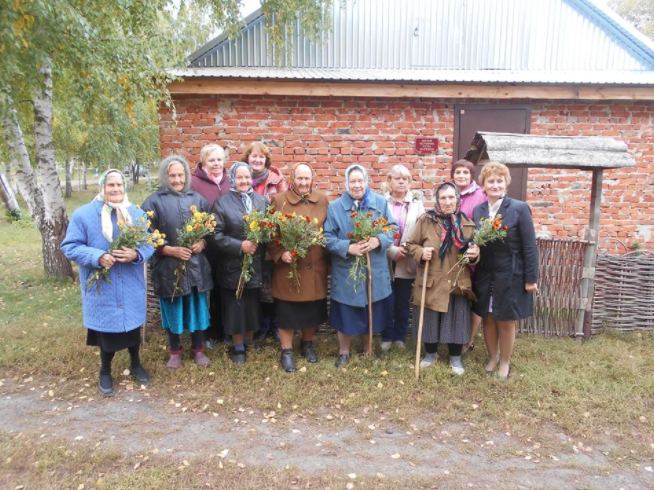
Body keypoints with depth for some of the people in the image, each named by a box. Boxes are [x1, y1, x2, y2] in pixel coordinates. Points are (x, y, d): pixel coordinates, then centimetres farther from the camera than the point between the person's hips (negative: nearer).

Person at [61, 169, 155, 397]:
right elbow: (70, 246, -7)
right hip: (101, 288, -2)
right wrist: (98, 257, -23)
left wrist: (136, 254, -22)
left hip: (131, 287, 2)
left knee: (133, 326, 16)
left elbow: (149, 243, 0)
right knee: (106, 329, 10)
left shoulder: (137, 213, 1)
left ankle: (136, 364, 40)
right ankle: (105, 371, 35)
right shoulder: (83, 214, -6)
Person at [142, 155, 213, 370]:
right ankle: (175, 351, 29)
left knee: (198, 308, 10)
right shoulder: (154, 202, -3)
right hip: (169, 267, -2)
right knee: (173, 310, 10)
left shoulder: (198, 199, 6)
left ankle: (197, 349, 28)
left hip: (196, 265, 2)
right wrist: (170, 250, -16)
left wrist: (202, 243, -9)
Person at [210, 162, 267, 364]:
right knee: (236, 308, 6)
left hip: (257, 264, 3)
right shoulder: (222, 203, -3)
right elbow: (216, 235, -9)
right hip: (233, 265, -3)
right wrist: (240, 246, -19)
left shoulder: (261, 201, 8)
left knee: (253, 307, 12)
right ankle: (238, 348, 22)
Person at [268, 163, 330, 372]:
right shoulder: (278, 200, -4)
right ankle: (286, 351, 23)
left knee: (312, 309, 15)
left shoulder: (323, 200, 4)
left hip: (316, 267, 3)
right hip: (288, 266, -3)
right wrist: (280, 253, -16)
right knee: (287, 311, 7)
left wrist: (328, 259, 3)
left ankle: (307, 345, 37)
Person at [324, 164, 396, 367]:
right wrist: (348, 248, -23)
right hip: (346, 273, -2)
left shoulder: (380, 203, 2)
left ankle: (367, 349, 38)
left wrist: (378, 240, -20)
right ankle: (344, 352, 29)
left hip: (375, 272, 2)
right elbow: (328, 237, -7)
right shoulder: (335, 207, -3)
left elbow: (392, 229, 0)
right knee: (346, 314, 8)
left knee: (372, 313, 15)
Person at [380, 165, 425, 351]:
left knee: (403, 303, 12)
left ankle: (400, 337, 28)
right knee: (388, 303, 4)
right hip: (385, 260, -2)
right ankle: (387, 337, 22)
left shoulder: (417, 203, 6)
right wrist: (392, 250, -15)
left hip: (407, 261, 2)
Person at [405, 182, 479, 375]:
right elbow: (410, 244, 2)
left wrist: (475, 254, -12)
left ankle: (455, 358, 33)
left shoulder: (467, 224, 0)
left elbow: (475, 251, 11)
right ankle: (431, 354, 36)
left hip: (457, 283, 1)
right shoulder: (425, 220, -6)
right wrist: (421, 252, -18)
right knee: (429, 320, 12)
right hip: (431, 282, -1)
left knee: (456, 321, 11)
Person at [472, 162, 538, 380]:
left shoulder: (519, 208, -10)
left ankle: (505, 362, 32)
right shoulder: (478, 210, 2)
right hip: (484, 276, 4)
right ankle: (492, 358, 36)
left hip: (510, 276, -3)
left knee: (506, 321, 11)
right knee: (488, 319, 14)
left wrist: (531, 278, -10)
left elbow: (529, 247, -10)